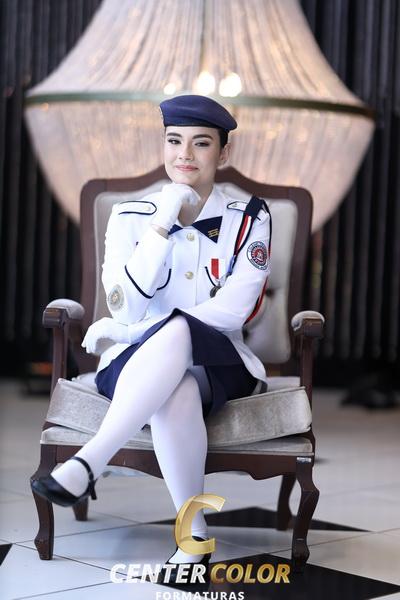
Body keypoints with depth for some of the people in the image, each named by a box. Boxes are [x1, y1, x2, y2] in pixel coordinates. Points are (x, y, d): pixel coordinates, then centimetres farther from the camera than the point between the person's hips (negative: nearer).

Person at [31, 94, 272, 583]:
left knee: (175, 331, -38)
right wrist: (162, 224, -16)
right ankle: (193, 534, -29)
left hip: (220, 363, 0)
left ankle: (86, 463, -45)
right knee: (174, 395, -39)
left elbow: (232, 311, -9)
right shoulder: (131, 216, 6)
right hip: (138, 364, 1)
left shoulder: (249, 218, 3)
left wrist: (127, 331, -11)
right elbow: (126, 306, -8)